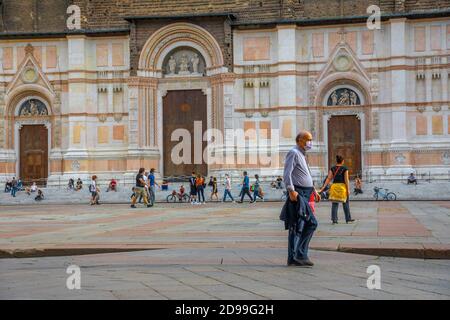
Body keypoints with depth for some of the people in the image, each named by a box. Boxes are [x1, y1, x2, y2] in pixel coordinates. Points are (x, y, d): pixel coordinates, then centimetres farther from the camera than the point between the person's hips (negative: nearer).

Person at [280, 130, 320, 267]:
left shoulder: (302, 155, 22)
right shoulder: (293, 153, -8)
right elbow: (287, 174, -18)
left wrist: (314, 190, 21)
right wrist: (291, 191, -27)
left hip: (306, 195, 10)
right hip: (297, 194, -10)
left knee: (311, 223, 9)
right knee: (297, 226, -7)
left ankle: (301, 254, 13)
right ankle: (293, 258, -3)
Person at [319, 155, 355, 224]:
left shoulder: (332, 169, 5)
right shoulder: (345, 169, -3)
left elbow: (329, 178, -3)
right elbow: (346, 180, -8)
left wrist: (323, 187, -4)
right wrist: (348, 189, -8)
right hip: (343, 187, -2)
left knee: (335, 203, 4)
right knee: (345, 203, 10)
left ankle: (334, 219, -1)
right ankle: (348, 219, 17)